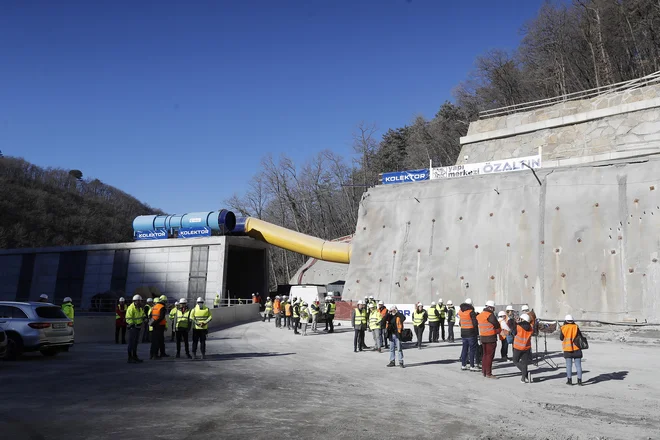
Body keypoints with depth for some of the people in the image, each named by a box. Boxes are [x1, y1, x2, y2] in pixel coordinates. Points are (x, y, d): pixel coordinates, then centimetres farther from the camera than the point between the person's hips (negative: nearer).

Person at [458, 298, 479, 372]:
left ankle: (463, 365, 18)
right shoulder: (471, 312, -15)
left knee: (464, 348, 14)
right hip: (471, 333, -6)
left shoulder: (460, 312, 4)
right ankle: (472, 366, 2)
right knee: (472, 349, 1)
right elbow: (475, 323, -17)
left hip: (463, 333, 6)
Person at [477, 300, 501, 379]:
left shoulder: (480, 315, 9)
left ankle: (483, 371, 25)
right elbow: (497, 325, -11)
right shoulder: (490, 315, -16)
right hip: (491, 338, -8)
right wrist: (498, 331, 9)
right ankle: (488, 373, 0)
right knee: (490, 355, -2)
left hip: (482, 337, 8)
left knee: (485, 354, 18)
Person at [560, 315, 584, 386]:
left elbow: (561, 338, 3)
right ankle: (579, 380, 2)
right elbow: (580, 336, 1)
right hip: (576, 349, 0)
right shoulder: (576, 327, -4)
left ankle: (569, 380, 6)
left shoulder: (563, 328, -4)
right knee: (578, 365, 6)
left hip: (567, 349, 0)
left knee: (569, 365, 7)